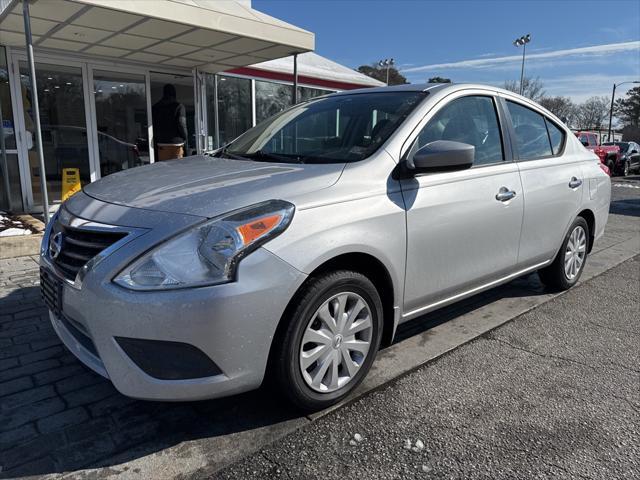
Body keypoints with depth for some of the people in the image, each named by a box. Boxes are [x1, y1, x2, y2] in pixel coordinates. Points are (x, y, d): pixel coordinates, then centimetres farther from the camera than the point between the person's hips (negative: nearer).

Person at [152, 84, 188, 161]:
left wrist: (156, 140, 16)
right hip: (177, 143, -3)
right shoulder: (179, 106, -5)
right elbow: (182, 124, -10)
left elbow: (153, 125, 8)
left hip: (162, 143, 3)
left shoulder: (155, 107, 7)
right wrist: (185, 139, 2)